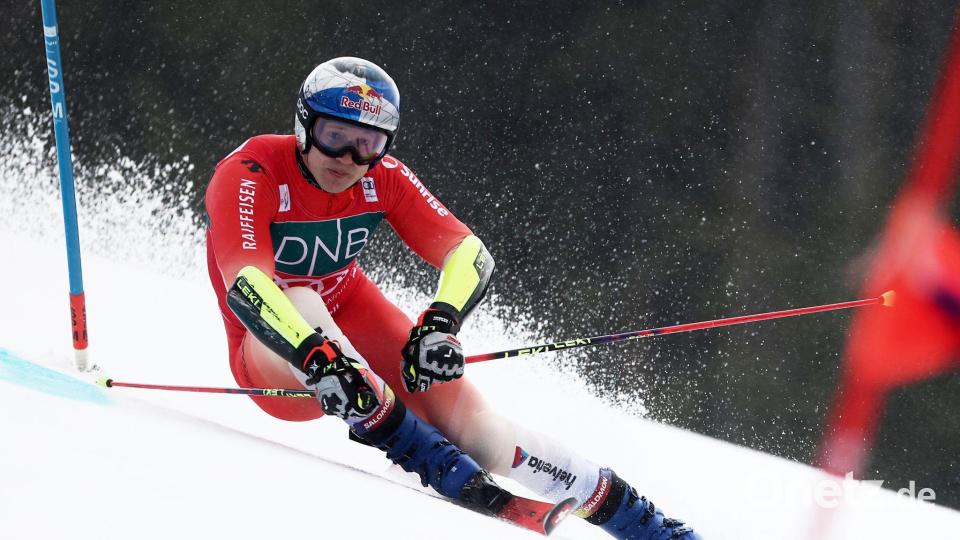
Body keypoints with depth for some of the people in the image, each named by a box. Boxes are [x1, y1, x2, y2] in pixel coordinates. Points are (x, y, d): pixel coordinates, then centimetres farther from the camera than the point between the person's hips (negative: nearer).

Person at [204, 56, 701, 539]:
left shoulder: (381, 177, -12)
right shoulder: (250, 175, -25)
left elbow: (469, 253, -18)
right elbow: (244, 285, -40)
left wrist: (440, 324, -39)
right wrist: (318, 357, -56)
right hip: (274, 358, -3)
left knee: (467, 420, -18)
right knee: (302, 302, -37)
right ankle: (416, 449, -33)